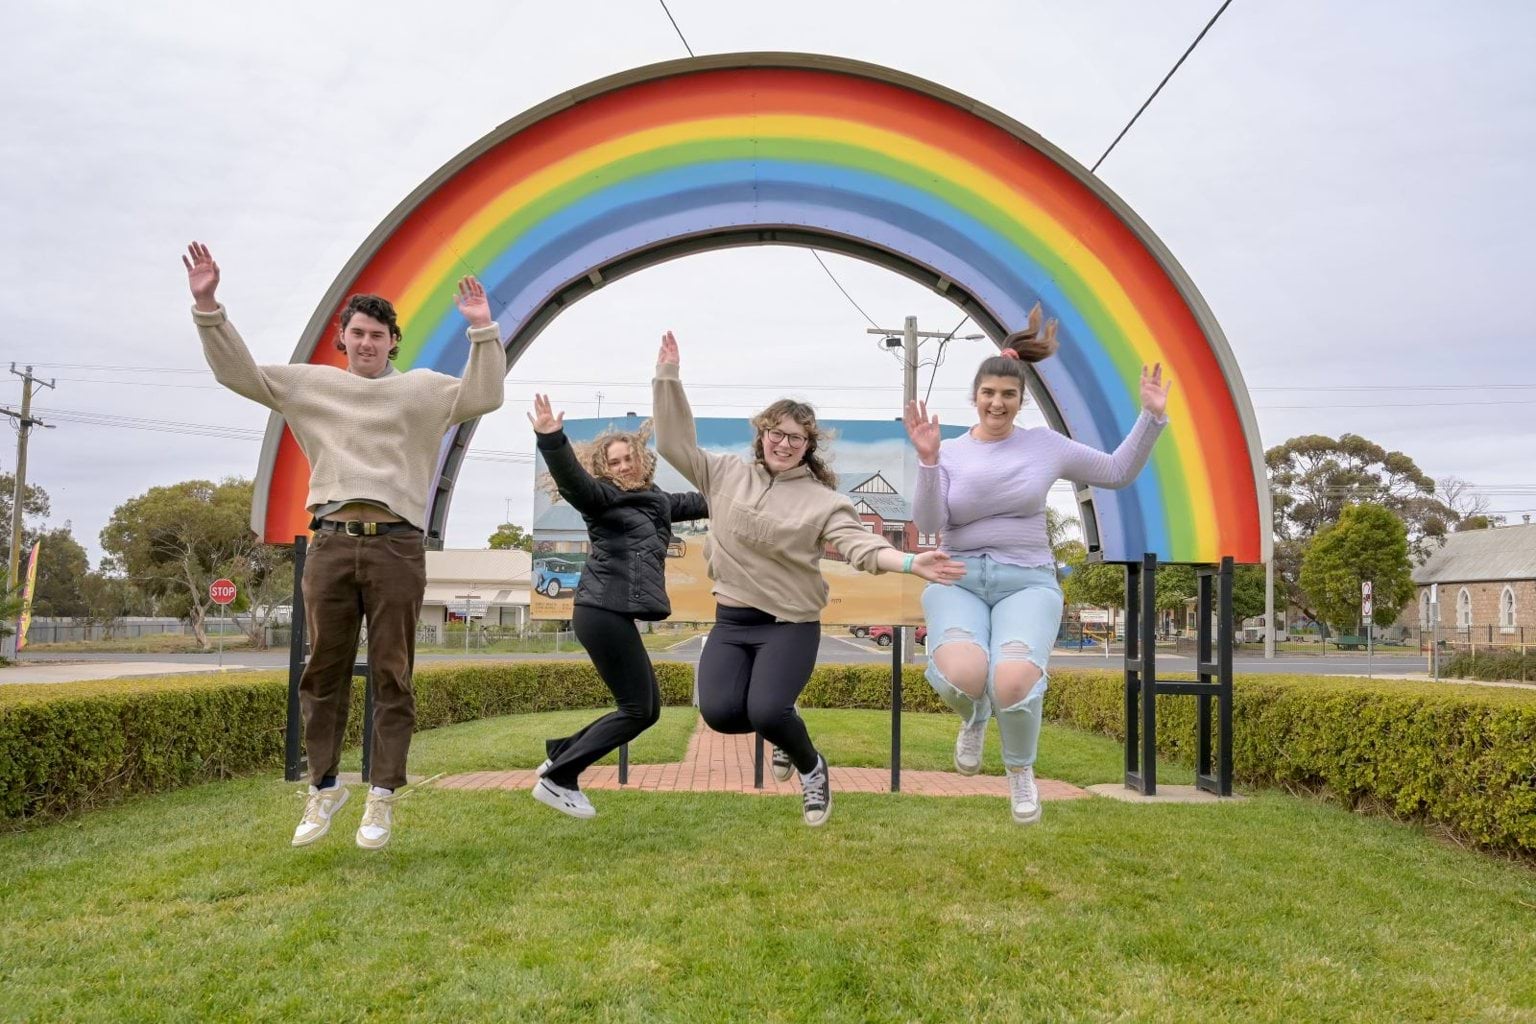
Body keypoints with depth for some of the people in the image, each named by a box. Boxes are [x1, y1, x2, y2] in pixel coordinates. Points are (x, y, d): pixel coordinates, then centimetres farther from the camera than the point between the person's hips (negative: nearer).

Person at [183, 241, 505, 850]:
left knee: (391, 674, 2)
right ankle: (324, 787, 20)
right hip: (331, 543, 2)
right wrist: (208, 307, 2)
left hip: (396, 545, -2)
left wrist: (482, 331, -9)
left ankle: (383, 795, 11)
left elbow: (484, 396, 2)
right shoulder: (308, 384, 15)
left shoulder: (422, 389, 11)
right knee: (324, 670, 7)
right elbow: (235, 371, 13)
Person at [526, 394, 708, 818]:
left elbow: (690, 503, 36)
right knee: (637, 709, -7)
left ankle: (559, 753, 20)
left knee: (648, 708, 10)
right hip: (603, 611, -9)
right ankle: (556, 781, 1)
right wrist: (551, 439, -43)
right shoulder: (602, 496, -5)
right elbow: (571, 480, -25)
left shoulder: (655, 499, 19)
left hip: (616, 613, 9)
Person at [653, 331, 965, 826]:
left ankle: (811, 767, 10)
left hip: (790, 626, -3)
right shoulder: (726, 474, 6)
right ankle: (780, 725, 19)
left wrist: (910, 563, -35)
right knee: (719, 711, -17)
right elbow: (676, 443, 8)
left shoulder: (822, 500, -4)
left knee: (766, 712, -25)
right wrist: (668, 377, 1)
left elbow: (861, 545, -16)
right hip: (731, 621, 4)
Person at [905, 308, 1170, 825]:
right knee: (962, 675, -33)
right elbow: (928, 522, -7)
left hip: (1027, 581, 0)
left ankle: (1021, 769, 8)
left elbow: (1117, 472, 14)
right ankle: (974, 719, 10)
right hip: (958, 579, 0)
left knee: (1012, 684, -29)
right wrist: (927, 460, -20)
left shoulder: (1045, 444, 7)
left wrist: (1151, 417, 3)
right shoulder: (949, 453, 5)